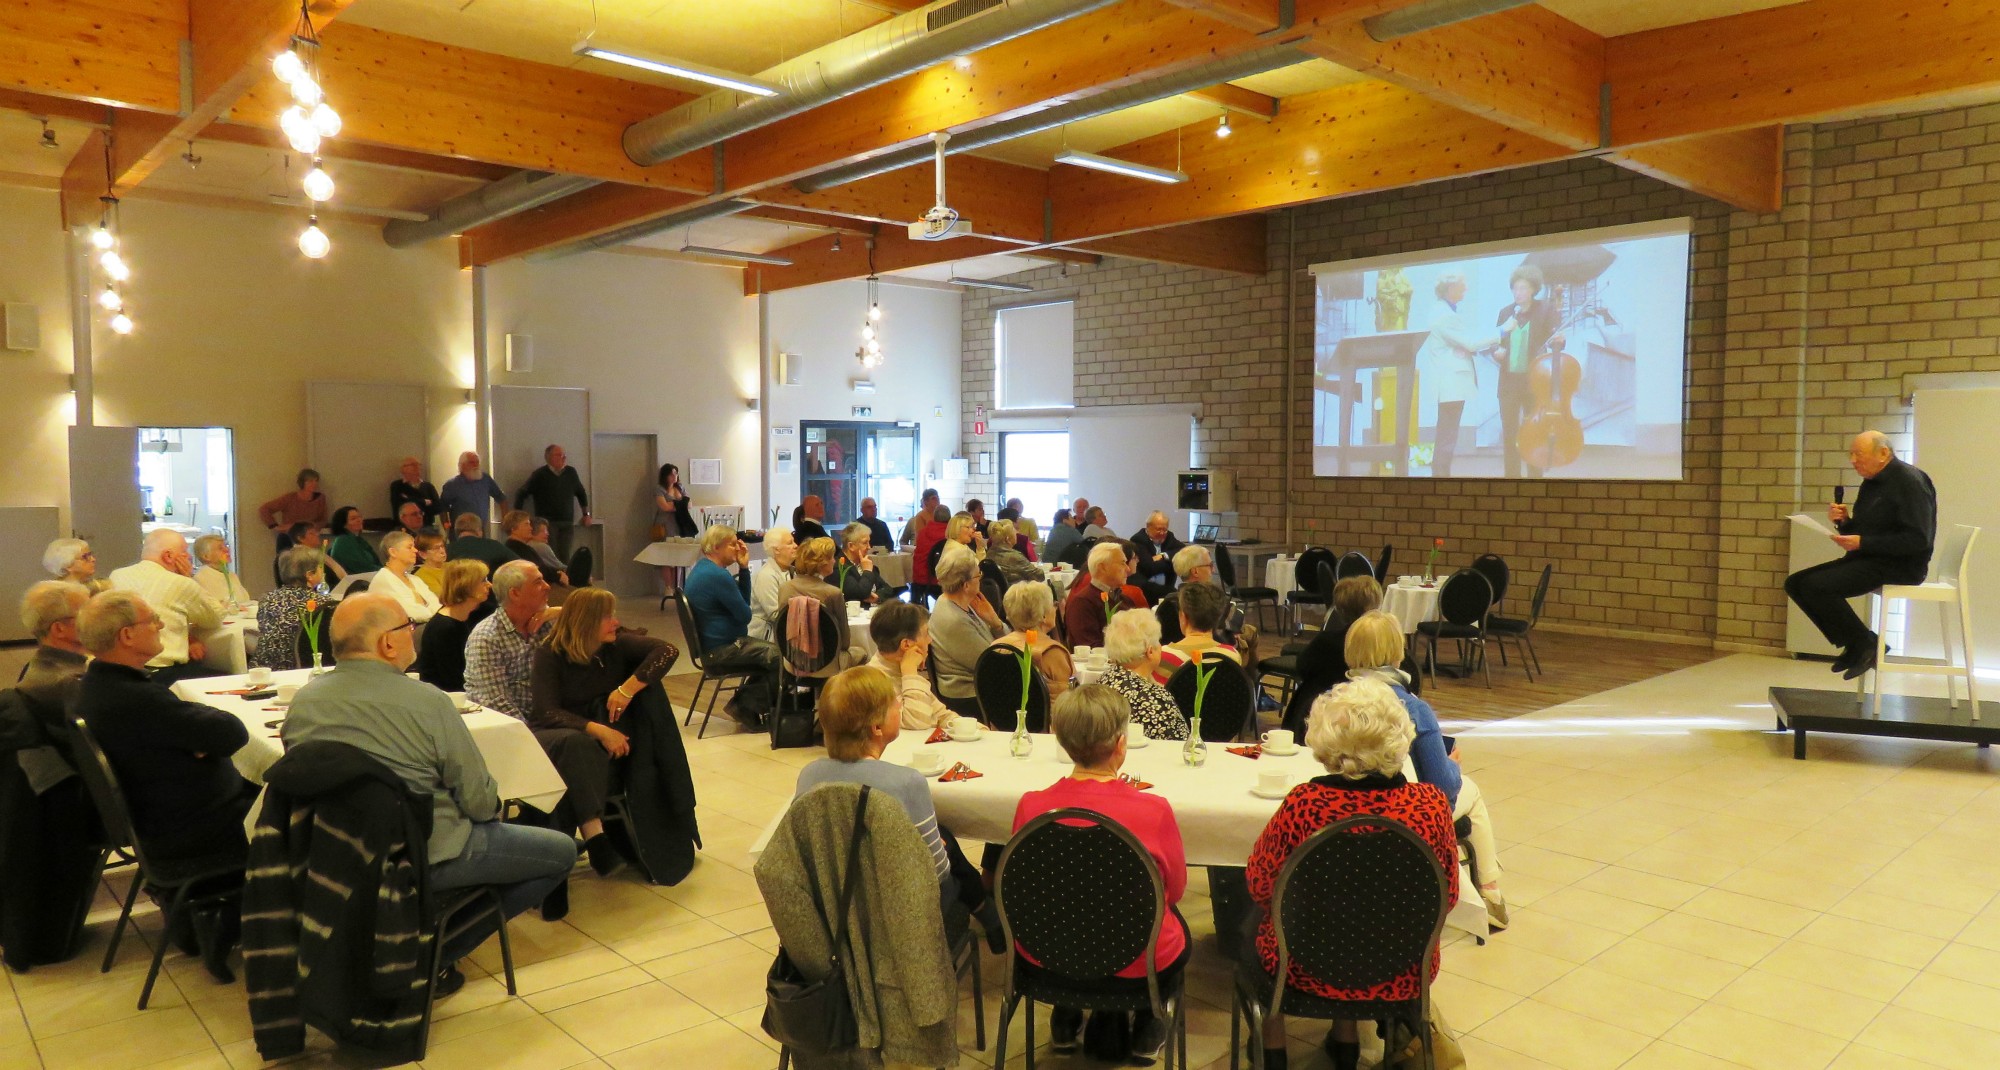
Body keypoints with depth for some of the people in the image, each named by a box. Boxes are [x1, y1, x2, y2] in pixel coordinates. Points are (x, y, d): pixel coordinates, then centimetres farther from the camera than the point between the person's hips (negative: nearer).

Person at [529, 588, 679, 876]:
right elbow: (548, 713, -21)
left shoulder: (617, 644, -3)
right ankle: (594, 836, -44)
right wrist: (598, 730, -34)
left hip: (599, 739, 2)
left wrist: (628, 689, -26)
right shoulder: (549, 655, -12)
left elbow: (667, 650, -17)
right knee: (579, 743, -38)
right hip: (548, 736, -2)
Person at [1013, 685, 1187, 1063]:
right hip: (1135, 961, -2)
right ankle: (1144, 1029, 38)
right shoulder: (1154, 811, -27)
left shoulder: (1030, 806, -21)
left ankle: (1065, 1019, 44)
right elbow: (1175, 890, -8)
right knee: (1178, 926, 31)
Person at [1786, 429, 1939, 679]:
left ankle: (1864, 643, -8)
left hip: (1900, 565, -10)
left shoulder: (1910, 481, -13)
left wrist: (1862, 543, -22)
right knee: (1795, 583, -3)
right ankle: (1854, 646, 1)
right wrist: (1843, 521, -2)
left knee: (1816, 585, -27)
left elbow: (1917, 540, -21)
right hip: (1867, 560, 10)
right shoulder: (1871, 482, 15)